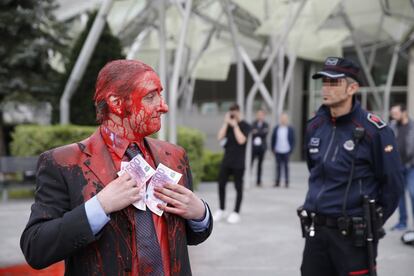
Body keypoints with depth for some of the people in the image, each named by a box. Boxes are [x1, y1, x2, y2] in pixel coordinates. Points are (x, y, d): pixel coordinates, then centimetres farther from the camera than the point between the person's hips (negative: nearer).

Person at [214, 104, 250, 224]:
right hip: (226, 160, 4)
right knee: (221, 184, 4)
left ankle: (236, 212, 10)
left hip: (238, 162, -4)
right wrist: (226, 122, -7)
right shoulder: (227, 125, 8)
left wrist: (235, 125, -13)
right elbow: (220, 137, -4)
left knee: (238, 186, 3)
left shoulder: (245, 126, -3)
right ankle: (221, 210, 16)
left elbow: (241, 140, -17)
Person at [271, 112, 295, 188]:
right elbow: (273, 139, 9)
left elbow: (293, 140, 2)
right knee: (278, 166, 7)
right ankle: (277, 181, 12)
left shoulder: (290, 129, 1)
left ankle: (286, 182, 8)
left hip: (286, 151, -2)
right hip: (277, 151, 2)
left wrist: (291, 149, -5)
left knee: (286, 166, 4)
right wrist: (273, 148, 3)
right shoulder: (276, 128, 5)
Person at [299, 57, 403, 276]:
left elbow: (392, 182, -8)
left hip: (354, 234, -5)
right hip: (316, 230, 6)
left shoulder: (373, 130, -13)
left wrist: (373, 222, 0)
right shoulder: (314, 126, 5)